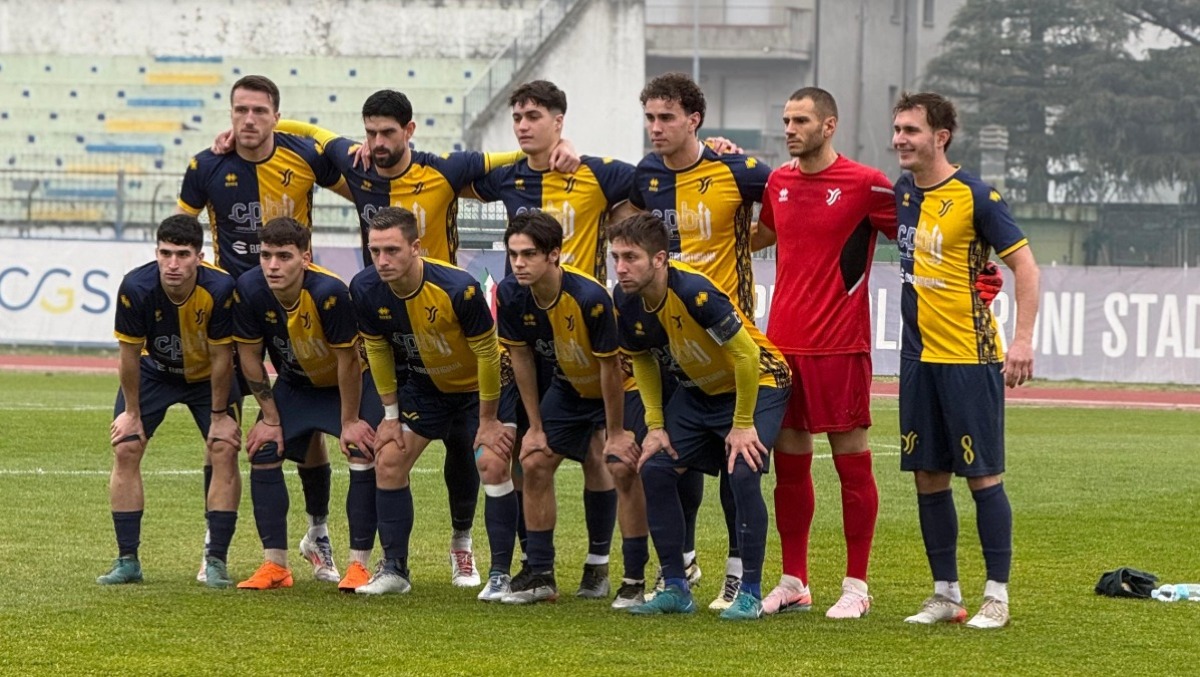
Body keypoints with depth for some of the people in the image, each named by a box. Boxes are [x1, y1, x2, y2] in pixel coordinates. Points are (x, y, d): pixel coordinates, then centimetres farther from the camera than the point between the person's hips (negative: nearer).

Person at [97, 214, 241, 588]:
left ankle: (216, 561, -7)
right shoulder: (136, 288, -31)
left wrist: (219, 415, -14)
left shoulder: (220, 289, -33)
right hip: (154, 372, 1)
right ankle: (127, 561, -2)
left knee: (224, 451, -15)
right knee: (125, 448, -10)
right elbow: (130, 354, -17)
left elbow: (221, 357, -21)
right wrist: (131, 412, -10)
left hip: (208, 375, -1)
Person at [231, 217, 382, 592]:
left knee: (364, 457, -18)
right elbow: (250, 356, -11)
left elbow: (348, 360, -25)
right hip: (295, 384, 4)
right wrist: (270, 418, -7)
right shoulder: (249, 289, -26)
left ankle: (358, 566, -10)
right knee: (263, 452, -6)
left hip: (352, 382, -4)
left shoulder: (330, 292, -37)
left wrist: (350, 422, -17)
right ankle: (275, 565, 3)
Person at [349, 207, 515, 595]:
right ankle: (394, 570, 8)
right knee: (388, 460, -2)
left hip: (478, 384, -5)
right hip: (424, 384, 5)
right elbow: (378, 350, -2)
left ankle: (501, 573, -7)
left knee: (493, 465, -16)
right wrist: (390, 415, 1)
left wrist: (487, 421, -16)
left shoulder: (459, 289, -35)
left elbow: (487, 353, -21)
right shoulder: (365, 290, -21)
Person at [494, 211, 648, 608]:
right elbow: (521, 358, -5)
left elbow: (609, 368, -25)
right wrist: (535, 426, -2)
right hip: (568, 388, 6)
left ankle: (635, 581, -12)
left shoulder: (590, 299, -35)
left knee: (622, 468, -19)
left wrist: (615, 433, -17)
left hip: (621, 387, -6)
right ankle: (541, 577, 9)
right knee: (535, 463, -1)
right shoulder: (510, 296, -20)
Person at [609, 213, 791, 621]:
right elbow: (642, 360, 6)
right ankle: (675, 590, 6)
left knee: (742, 473, -24)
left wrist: (742, 425, -21)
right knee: (655, 469, -4)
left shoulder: (695, 293, -35)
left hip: (758, 384, -7)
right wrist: (655, 426, 1)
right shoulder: (625, 303, -14)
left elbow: (747, 354, -27)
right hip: (698, 391, 7)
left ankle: (750, 594, -12)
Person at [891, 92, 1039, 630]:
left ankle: (996, 596, 2)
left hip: (970, 357, -6)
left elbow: (1024, 264, -10)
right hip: (919, 357, 6)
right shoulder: (900, 193, 8)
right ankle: (945, 594, 16)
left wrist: (1023, 339, -18)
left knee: (982, 475, -3)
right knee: (927, 477, 8)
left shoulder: (974, 197, -11)